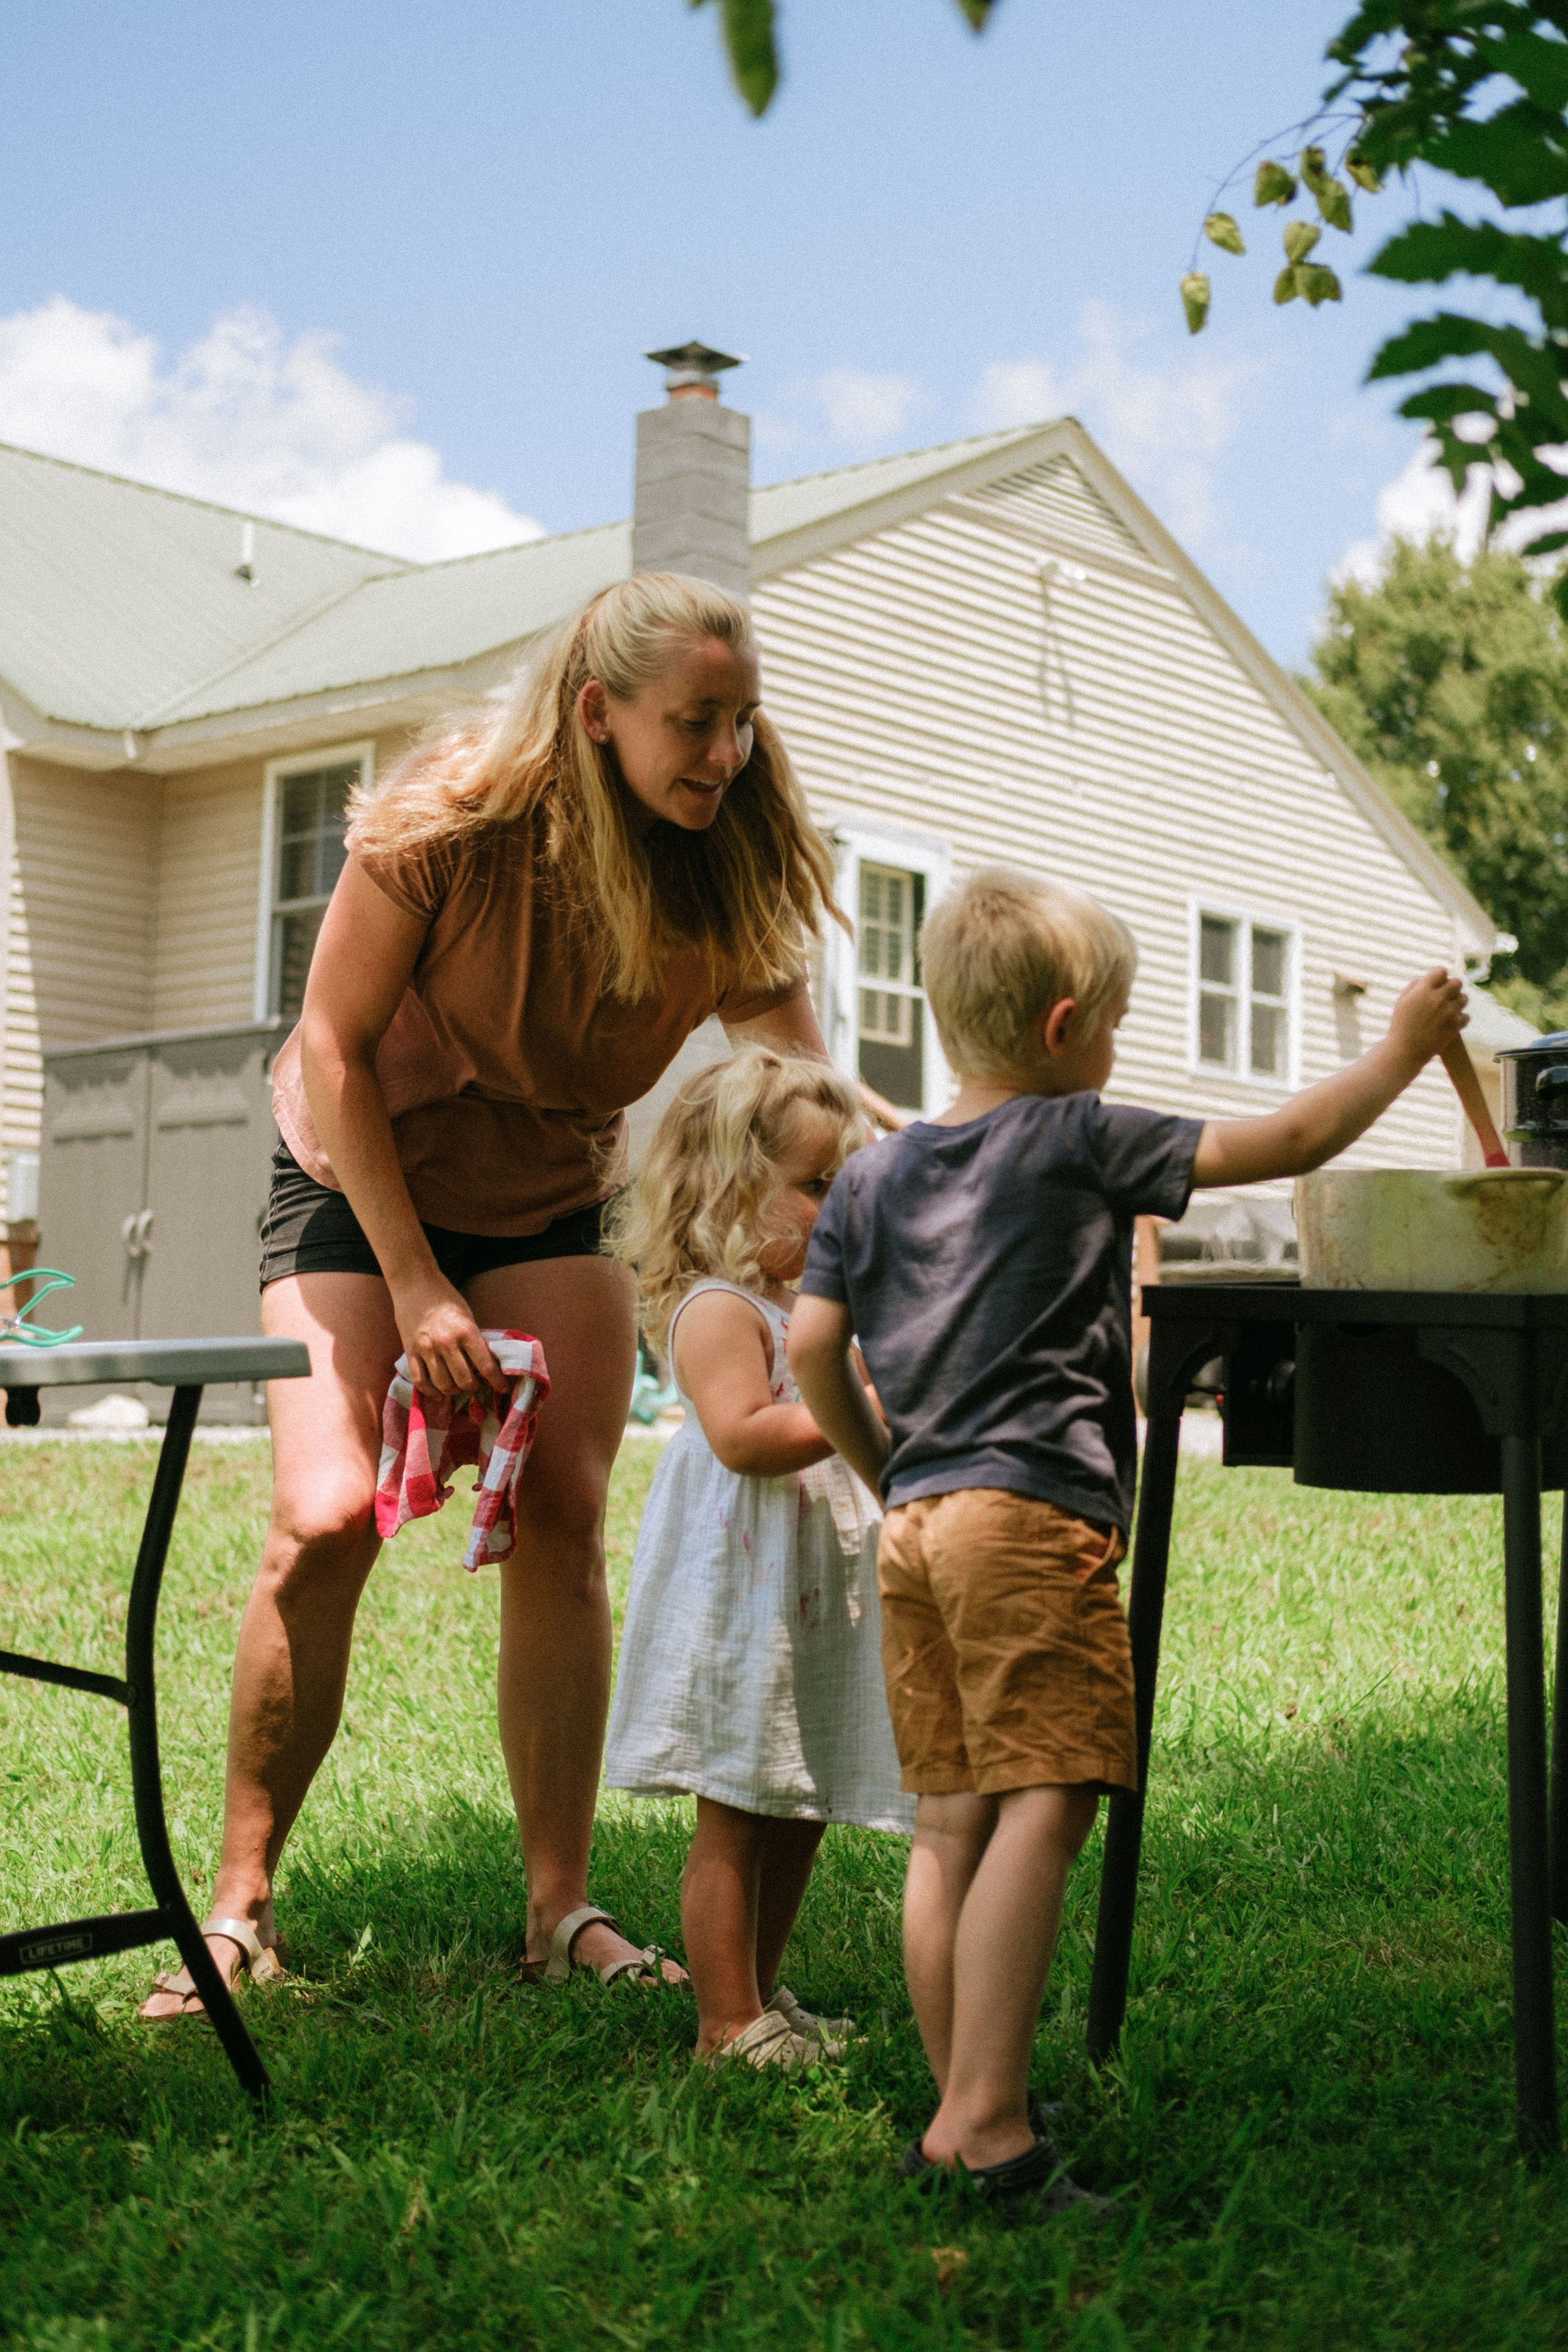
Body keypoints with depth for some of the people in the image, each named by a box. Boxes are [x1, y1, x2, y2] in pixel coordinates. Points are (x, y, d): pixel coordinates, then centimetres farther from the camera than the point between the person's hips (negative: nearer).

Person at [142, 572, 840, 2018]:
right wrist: (415, 1288, -20)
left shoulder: (729, 878, -16)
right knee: (326, 1520, -17)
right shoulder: (451, 820, -25)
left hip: (554, 1201, 3)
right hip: (362, 1179, -3)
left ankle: (562, 1911, 0)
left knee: (563, 1528, -10)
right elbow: (336, 1048, -18)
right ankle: (239, 1907, -4)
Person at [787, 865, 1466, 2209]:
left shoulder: (872, 1175, 16)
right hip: (1035, 1516, -7)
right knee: (1043, 1805, -11)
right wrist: (1401, 1050, 16)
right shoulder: (1083, 1140, 0)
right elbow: (1288, 1143, 2)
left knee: (950, 1821, 10)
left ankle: (957, 2110, 15)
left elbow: (812, 1347, 12)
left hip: (918, 1528, 7)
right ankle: (985, 2117, -18)